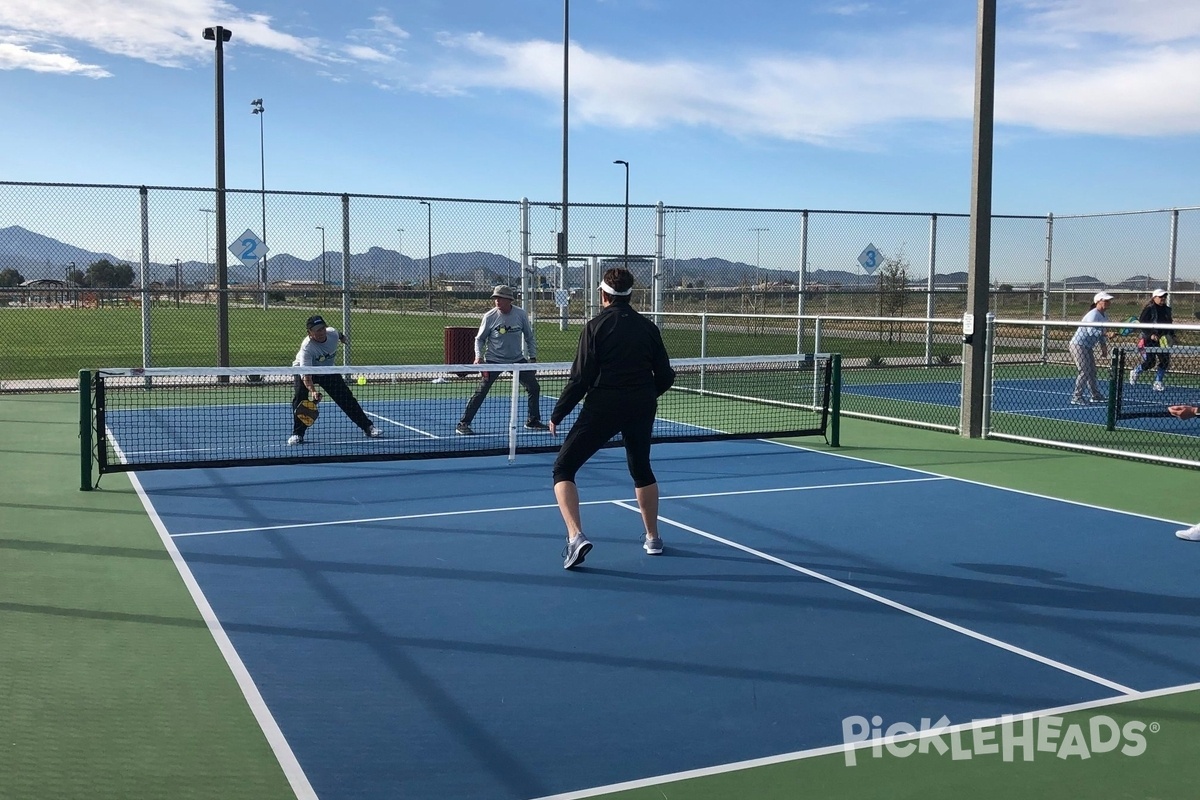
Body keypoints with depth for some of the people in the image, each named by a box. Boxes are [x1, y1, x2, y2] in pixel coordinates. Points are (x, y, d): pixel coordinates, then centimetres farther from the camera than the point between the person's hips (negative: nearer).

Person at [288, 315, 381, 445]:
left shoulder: (333, 333, -24)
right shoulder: (307, 347, -38)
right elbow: (306, 375, -46)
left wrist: (343, 338, 27)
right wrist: (312, 391, -61)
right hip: (303, 370, -4)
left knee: (346, 398, 2)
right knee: (299, 398, -26)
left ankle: (368, 427, 11)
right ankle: (297, 434, -15)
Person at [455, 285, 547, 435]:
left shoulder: (521, 314, -7)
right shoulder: (489, 317, -12)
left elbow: (529, 337, 6)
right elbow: (479, 338, 0)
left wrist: (533, 357, 2)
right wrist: (478, 356, -15)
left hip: (517, 359, 4)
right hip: (494, 360, -3)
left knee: (534, 388, 5)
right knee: (481, 391, -12)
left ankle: (533, 421, 24)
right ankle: (463, 424, -5)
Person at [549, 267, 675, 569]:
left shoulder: (596, 326, -6)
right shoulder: (648, 327, 6)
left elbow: (580, 378, -10)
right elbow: (665, 377, 7)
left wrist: (557, 415, -1)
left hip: (602, 408, -5)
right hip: (642, 409, 5)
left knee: (563, 468, 3)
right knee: (642, 470, 26)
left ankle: (575, 536, -16)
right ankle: (653, 538, 33)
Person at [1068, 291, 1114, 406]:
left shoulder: (1103, 317, 11)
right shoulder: (1093, 315, -19)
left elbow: (1100, 332, 19)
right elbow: (1091, 331, -33)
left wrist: (1103, 347, 13)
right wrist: (1106, 334, -41)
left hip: (1087, 347, 10)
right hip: (1078, 345, -10)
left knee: (1092, 371, 16)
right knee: (1085, 371, -14)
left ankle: (1096, 395, 28)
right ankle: (1076, 397, -12)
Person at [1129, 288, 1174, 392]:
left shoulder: (1167, 310, 10)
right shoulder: (1149, 309, -10)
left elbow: (1169, 324, 20)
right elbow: (1141, 323, -13)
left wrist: (1169, 335, 6)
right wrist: (1150, 335, -21)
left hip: (1162, 340, 6)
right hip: (1150, 340, -6)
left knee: (1165, 361, -1)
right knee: (1149, 362, -5)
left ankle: (1158, 383, 10)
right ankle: (1135, 372, 24)